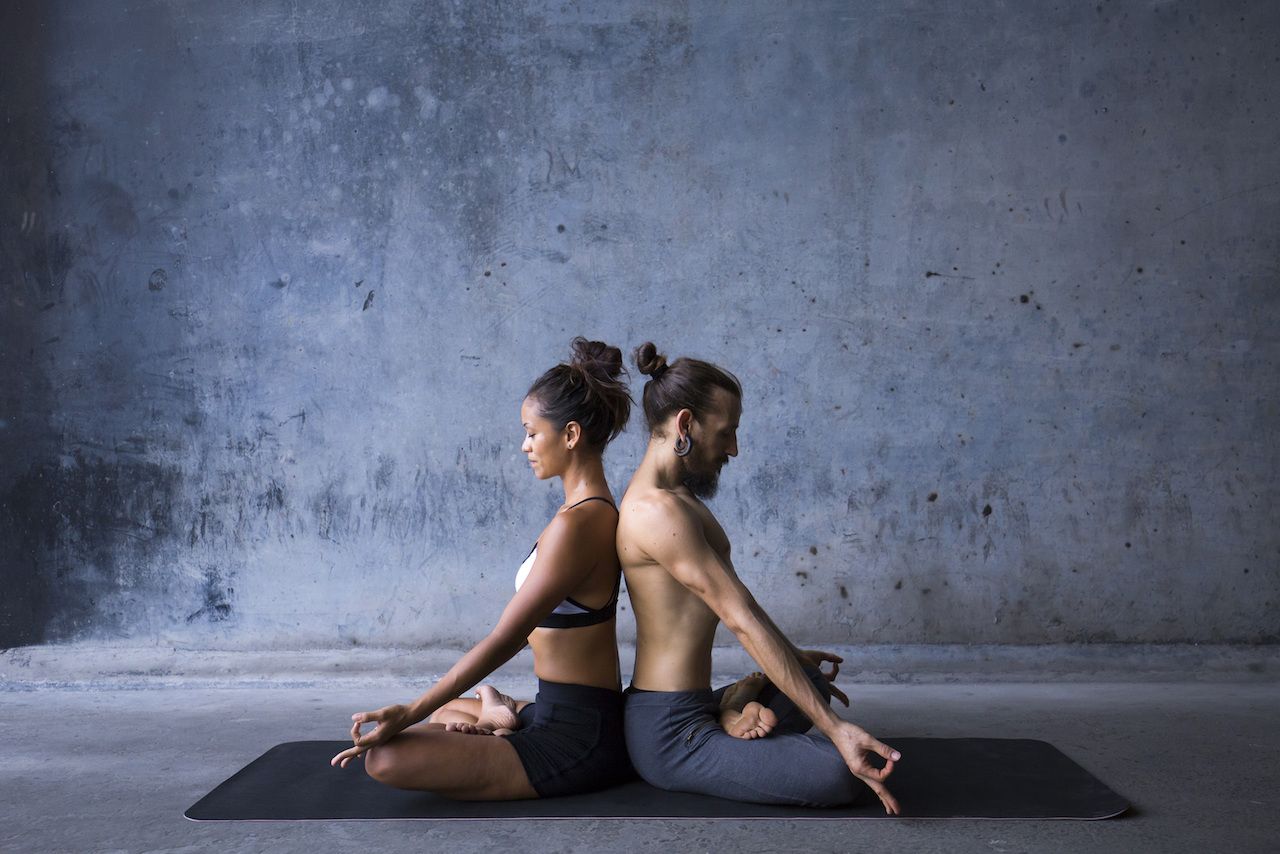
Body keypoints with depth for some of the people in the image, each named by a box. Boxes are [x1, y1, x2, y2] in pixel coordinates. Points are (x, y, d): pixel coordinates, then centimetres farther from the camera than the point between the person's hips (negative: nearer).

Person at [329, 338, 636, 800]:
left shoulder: (575, 524, -23)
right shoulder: (596, 510, 9)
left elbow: (503, 640, -22)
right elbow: (535, 627, 13)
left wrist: (409, 713, -18)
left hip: (576, 741, -10)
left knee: (386, 757, -20)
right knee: (442, 714, 33)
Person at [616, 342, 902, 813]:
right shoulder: (658, 510, -22)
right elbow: (743, 619, -25)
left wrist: (791, 655, 30)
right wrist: (835, 728, -24)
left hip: (684, 708, 11)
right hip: (669, 734, -11)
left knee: (812, 684, 32)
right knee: (842, 774, -25)